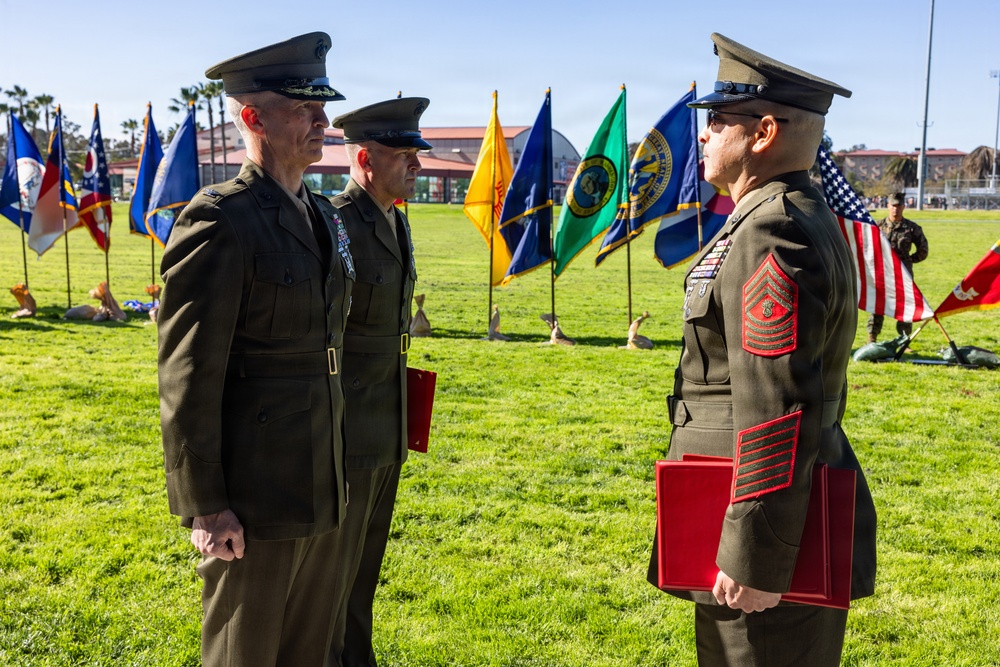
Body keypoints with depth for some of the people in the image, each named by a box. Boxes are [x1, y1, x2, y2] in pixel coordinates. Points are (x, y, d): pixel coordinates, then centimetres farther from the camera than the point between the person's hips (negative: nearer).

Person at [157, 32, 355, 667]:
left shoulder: (324, 216, 10)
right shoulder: (218, 221, -16)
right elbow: (188, 377, -17)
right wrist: (205, 508, -17)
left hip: (322, 488, 8)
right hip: (254, 498, -8)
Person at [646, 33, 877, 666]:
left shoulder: (771, 235, -21)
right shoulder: (808, 220, 14)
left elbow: (777, 416, -26)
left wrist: (754, 562, -22)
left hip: (774, 537, -10)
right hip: (802, 510, 10)